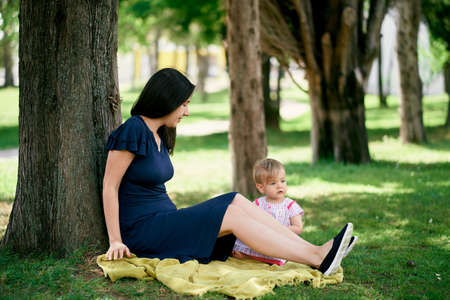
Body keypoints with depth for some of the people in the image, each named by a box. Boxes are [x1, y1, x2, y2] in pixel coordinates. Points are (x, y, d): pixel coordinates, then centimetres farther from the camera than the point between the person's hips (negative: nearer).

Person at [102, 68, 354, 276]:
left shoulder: (160, 135, 15)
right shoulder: (133, 130, -12)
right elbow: (110, 186, -14)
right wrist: (116, 241, -17)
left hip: (164, 219, 8)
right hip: (142, 231, -8)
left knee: (236, 201, -8)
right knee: (232, 215, -19)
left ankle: (312, 250, -15)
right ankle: (317, 259, -23)